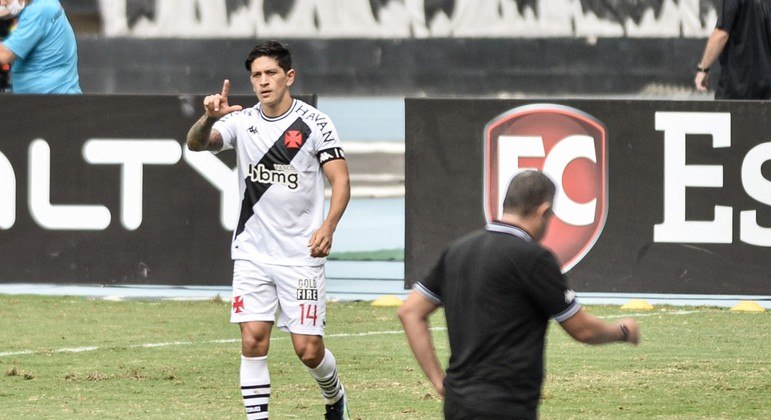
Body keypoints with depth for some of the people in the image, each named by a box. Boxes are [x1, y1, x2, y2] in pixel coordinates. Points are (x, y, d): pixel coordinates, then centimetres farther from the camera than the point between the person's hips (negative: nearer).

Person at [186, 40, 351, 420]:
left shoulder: (314, 123, -4)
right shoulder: (241, 121, 2)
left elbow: (340, 180, -5)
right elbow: (196, 143, -13)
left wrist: (328, 226, -22)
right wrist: (209, 118, -35)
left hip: (301, 254, -2)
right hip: (252, 253, 2)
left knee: (308, 349, -1)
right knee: (253, 340, -8)